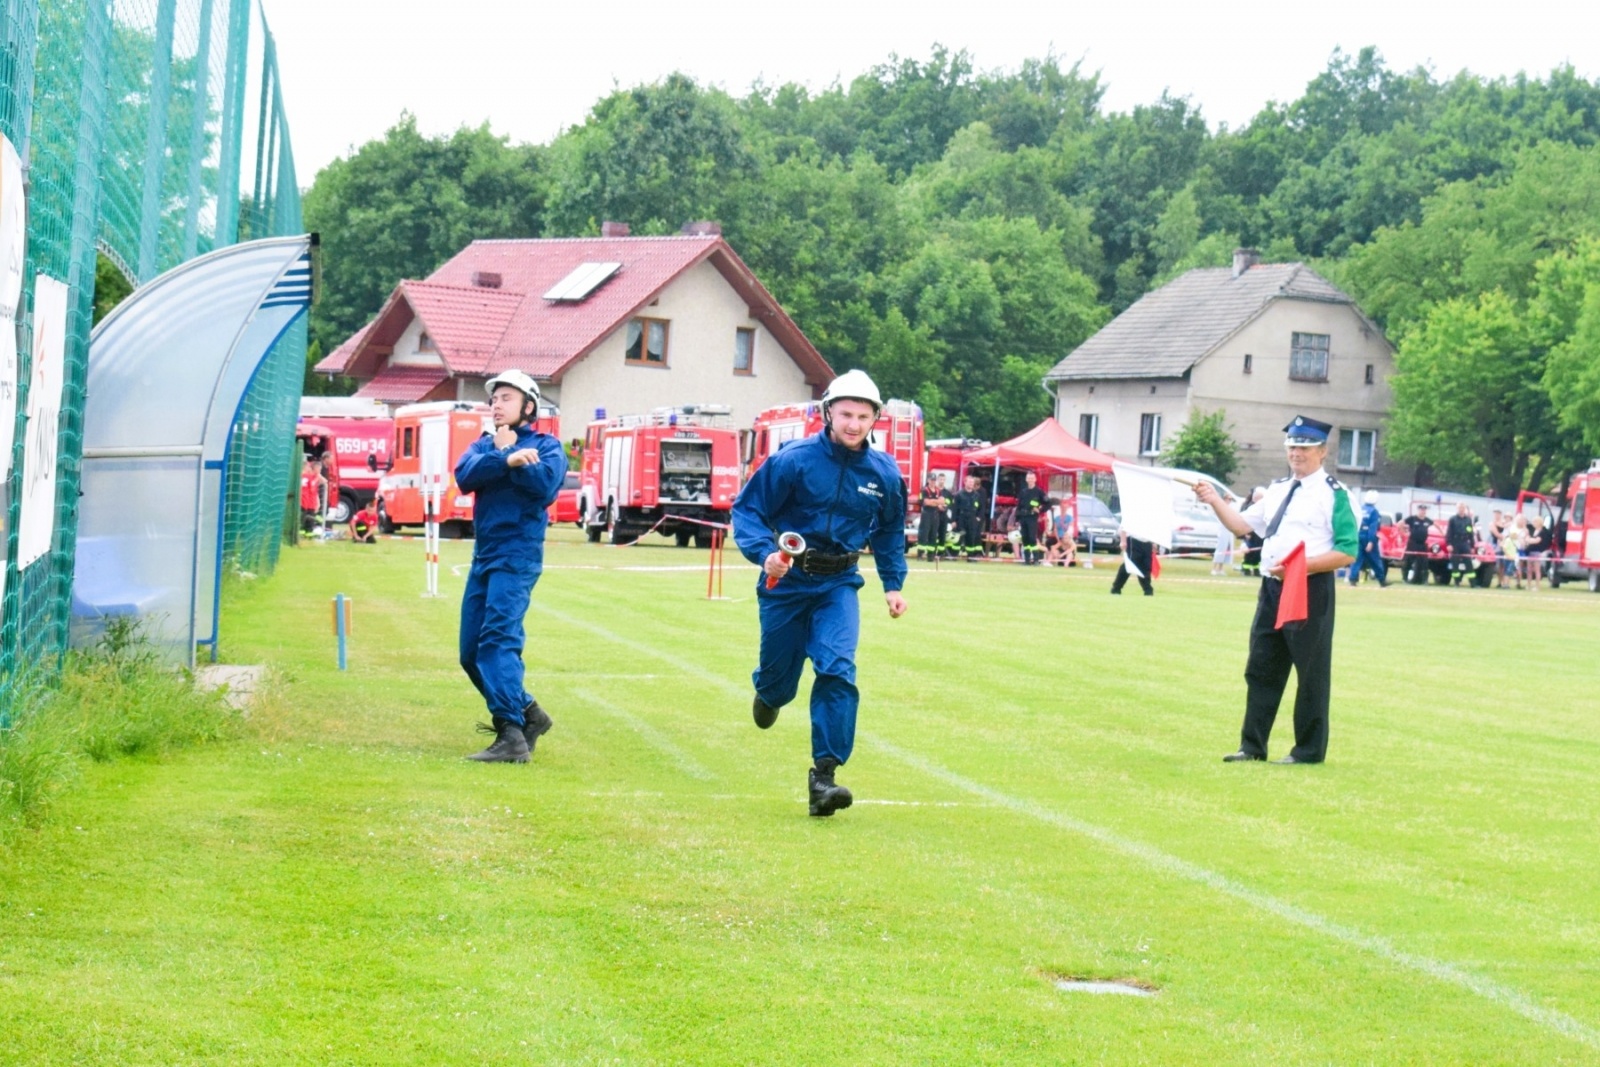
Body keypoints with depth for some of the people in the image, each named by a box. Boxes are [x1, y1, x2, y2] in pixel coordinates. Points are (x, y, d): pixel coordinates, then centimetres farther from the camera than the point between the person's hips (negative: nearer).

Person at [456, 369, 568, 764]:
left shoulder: (545, 446, 3)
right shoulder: (483, 444, 16)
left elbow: (545, 483, -18)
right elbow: (465, 475, -5)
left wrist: (507, 453, -8)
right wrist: (505, 459, -21)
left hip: (517, 555, -7)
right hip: (483, 555, 7)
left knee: (498, 638, -22)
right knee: (471, 652, 7)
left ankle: (511, 735, -28)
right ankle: (527, 713, 23)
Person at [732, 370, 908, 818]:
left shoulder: (884, 473, -4)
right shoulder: (794, 460, -15)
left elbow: (890, 531, 15)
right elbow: (747, 508, -9)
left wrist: (893, 584, 9)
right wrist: (764, 553, -25)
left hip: (839, 584, 1)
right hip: (786, 579, -1)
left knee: (837, 667, -19)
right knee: (779, 675, 10)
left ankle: (824, 773, -18)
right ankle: (768, 691, 52)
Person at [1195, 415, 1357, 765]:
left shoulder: (1333, 495, -7)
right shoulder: (1277, 490, 15)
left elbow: (1347, 553, -12)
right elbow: (1242, 524, 16)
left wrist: (1300, 565, -20)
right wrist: (1215, 501, 0)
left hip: (1311, 590, -7)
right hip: (1272, 588, 7)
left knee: (1311, 671, 1)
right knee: (1261, 669, 10)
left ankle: (1309, 750, 10)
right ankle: (1252, 746, 16)